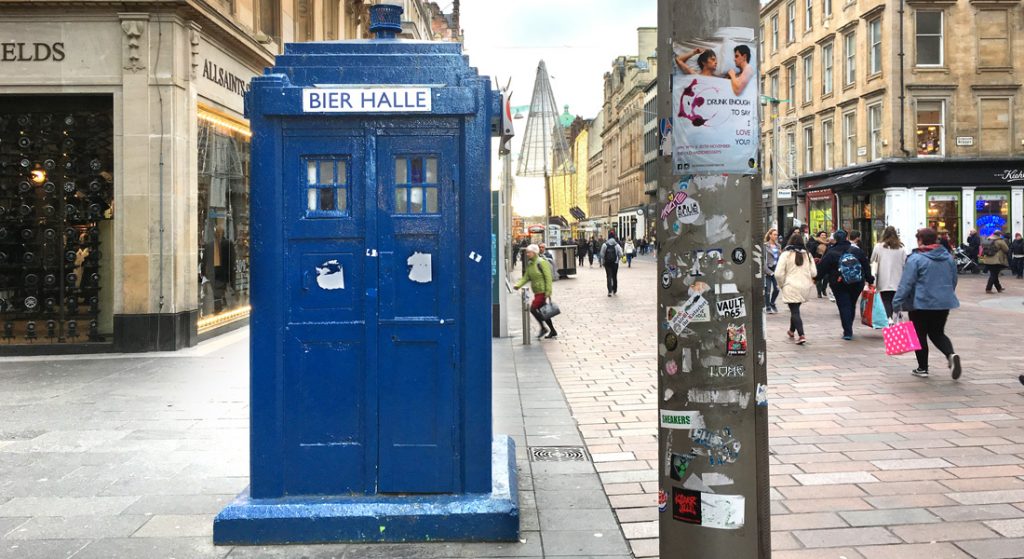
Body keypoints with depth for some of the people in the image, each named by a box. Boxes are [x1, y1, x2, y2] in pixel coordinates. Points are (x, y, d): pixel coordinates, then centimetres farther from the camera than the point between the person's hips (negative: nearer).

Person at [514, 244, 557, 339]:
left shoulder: (541, 262, -15)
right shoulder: (529, 264, 9)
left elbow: (548, 277, -17)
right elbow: (526, 277, 10)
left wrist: (548, 292, -20)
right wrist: (518, 285, -6)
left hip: (543, 291, -9)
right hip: (537, 292, 9)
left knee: (533, 308, -12)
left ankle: (544, 328, 1)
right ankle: (553, 331, 22)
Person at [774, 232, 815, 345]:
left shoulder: (786, 254, -8)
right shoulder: (807, 254, 5)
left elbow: (778, 274, -11)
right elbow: (813, 273, 5)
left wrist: (782, 285, 6)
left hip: (791, 286, -5)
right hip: (805, 286, 5)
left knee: (794, 311, -3)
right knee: (795, 309, 23)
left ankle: (801, 335, -16)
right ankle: (792, 330, 39)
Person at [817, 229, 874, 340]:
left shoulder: (831, 253, -9)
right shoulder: (857, 251, 1)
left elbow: (821, 269, -4)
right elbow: (866, 267, 6)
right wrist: (870, 280, 15)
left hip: (839, 285, -3)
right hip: (857, 284, 3)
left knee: (844, 307, 0)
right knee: (852, 305, 16)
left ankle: (847, 332, -7)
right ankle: (849, 330, 22)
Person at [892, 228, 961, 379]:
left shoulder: (916, 259, -13)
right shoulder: (948, 257, 7)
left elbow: (906, 283, -17)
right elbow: (954, 280, 17)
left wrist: (897, 302, -15)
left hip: (921, 304, -5)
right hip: (944, 303, 5)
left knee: (920, 334, 8)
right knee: (938, 333, 18)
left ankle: (922, 368, 13)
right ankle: (951, 354, -9)